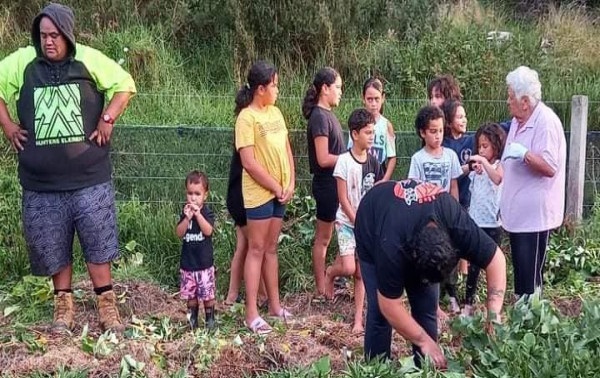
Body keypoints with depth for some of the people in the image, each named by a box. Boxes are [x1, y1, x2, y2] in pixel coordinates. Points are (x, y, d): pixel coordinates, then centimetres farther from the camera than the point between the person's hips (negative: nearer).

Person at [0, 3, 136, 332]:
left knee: (97, 243, 3)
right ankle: (64, 305, 26)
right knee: (52, 247, 11)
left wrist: (106, 120, -6)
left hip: (89, 178, -2)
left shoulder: (89, 60, -4)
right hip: (41, 183, 2)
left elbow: (124, 85, 4)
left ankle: (107, 305, 15)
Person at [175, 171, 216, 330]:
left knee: (207, 293, 2)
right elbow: (179, 233, -6)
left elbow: (208, 231, -21)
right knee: (190, 293, 12)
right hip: (188, 262, 3)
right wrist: (187, 218, -20)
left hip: (204, 262, -3)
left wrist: (198, 214, -27)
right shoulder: (185, 212, 3)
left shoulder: (207, 212, -6)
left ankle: (210, 318, 17)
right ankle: (192, 319, 25)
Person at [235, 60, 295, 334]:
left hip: (280, 192, 7)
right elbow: (248, 162, -18)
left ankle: (274, 305, 24)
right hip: (259, 193, -7)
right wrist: (276, 187, -12)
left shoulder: (275, 112, 9)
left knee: (271, 248, 14)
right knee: (256, 250, -3)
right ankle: (251, 314, 3)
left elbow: (286, 149, 12)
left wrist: (290, 184, 1)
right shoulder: (247, 117, -13)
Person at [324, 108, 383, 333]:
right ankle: (330, 272, 22)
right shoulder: (344, 161, -14)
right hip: (347, 222, -4)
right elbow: (343, 199, -14)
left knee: (361, 272, 5)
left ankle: (358, 319, 11)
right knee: (349, 269, -14)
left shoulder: (373, 162, 2)